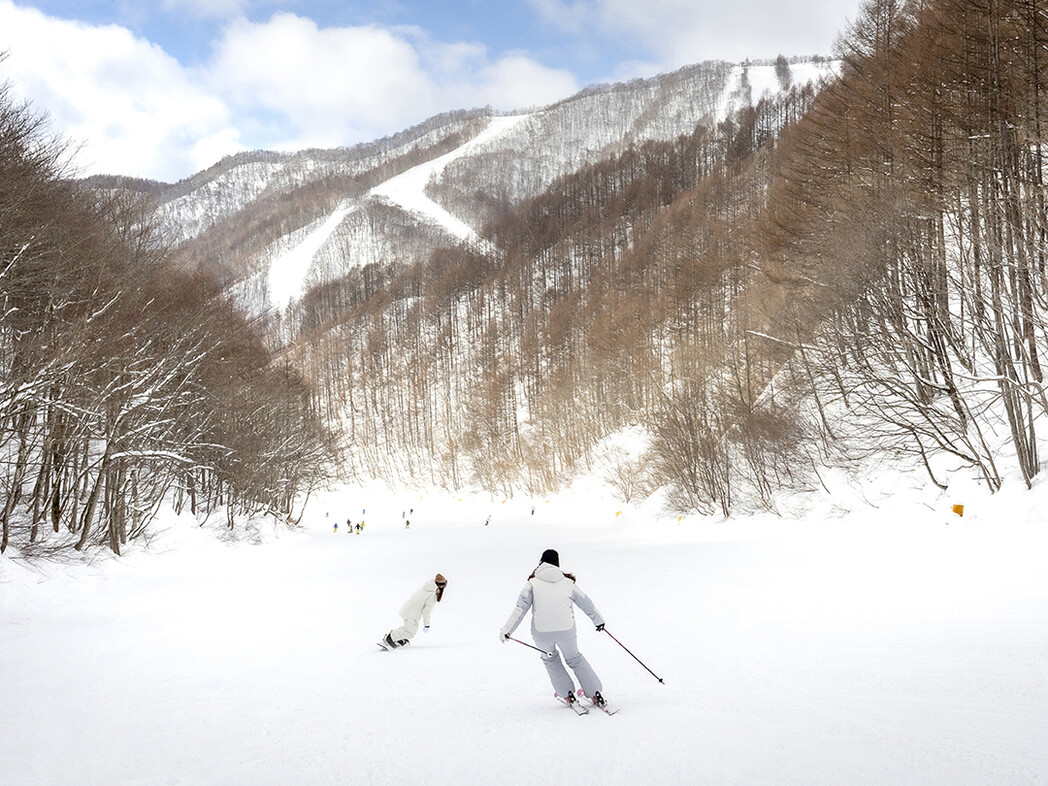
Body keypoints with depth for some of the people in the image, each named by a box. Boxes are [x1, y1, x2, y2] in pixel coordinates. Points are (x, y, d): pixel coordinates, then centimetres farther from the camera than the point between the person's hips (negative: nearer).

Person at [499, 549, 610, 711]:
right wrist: (598, 620, 33)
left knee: (550, 659, 27)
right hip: (566, 629, 1)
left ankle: (567, 694, 19)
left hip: (541, 632, -1)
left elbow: (520, 608, -5)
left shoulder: (533, 583, 2)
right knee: (575, 658, 25)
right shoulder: (567, 583, 8)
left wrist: (507, 629, -5)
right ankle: (595, 693, 19)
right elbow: (586, 603, 18)